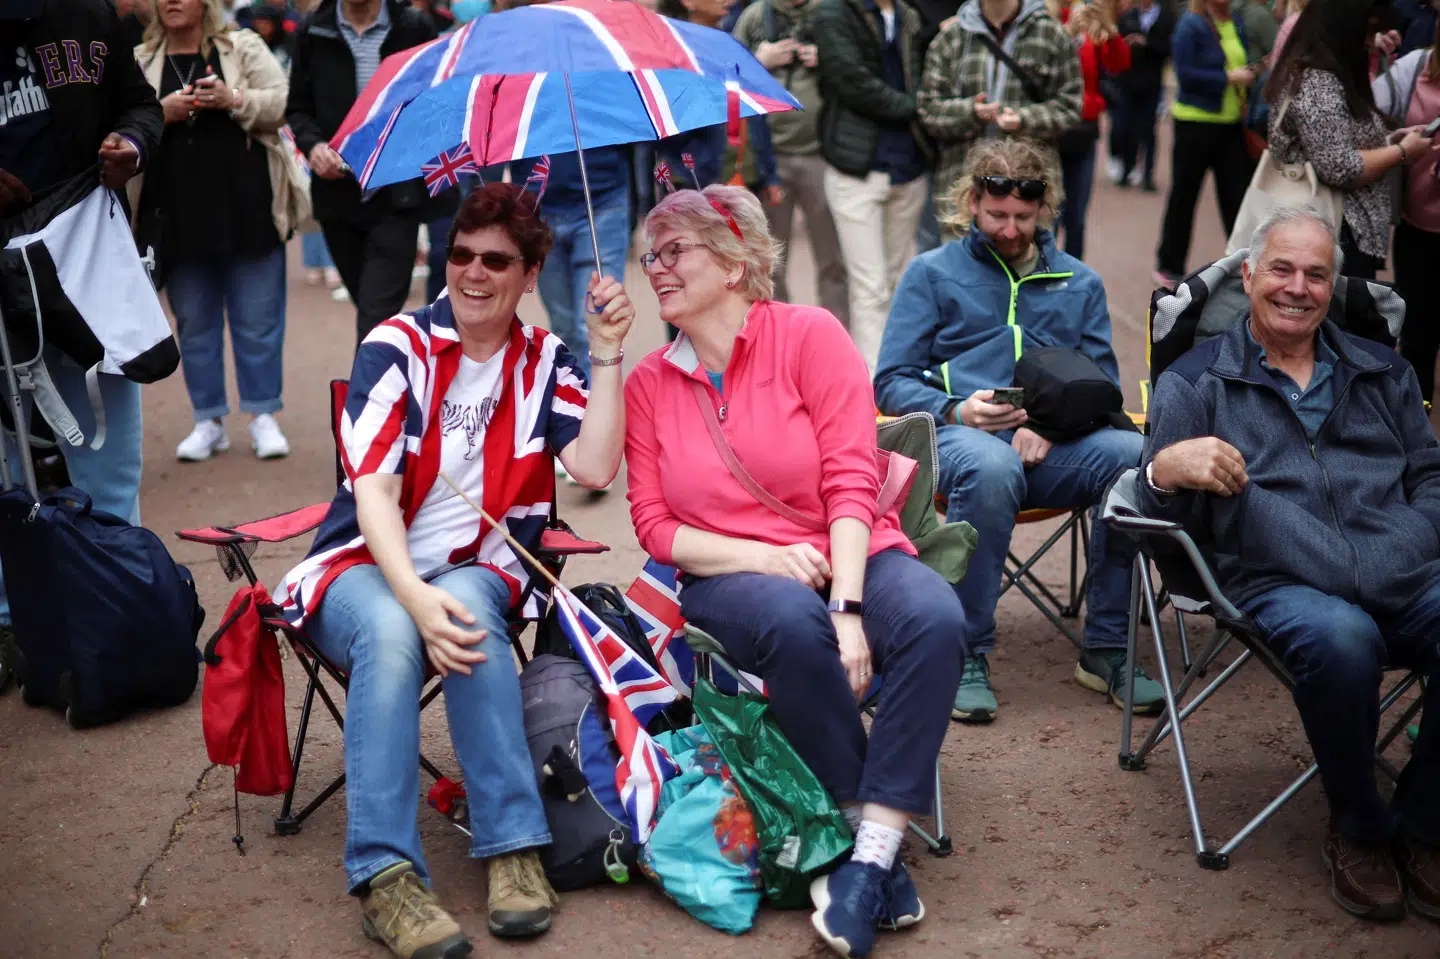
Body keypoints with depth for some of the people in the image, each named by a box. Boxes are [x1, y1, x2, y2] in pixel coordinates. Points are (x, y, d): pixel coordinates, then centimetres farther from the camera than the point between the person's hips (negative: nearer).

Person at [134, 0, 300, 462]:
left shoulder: (244, 48, 5)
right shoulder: (139, 61, 10)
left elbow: (282, 103, -4)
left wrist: (235, 100, -19)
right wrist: (160, 113, -14)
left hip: (247, 209, -2)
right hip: (177, 215, 2)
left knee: (257, 318, 3)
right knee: (194, 323, 9)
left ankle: (263, 416, 15)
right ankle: (209, 421, 20)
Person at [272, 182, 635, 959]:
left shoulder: (545, 362, 5)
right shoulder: (397, 347, -3)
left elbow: (595, 466, -12)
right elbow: (372, 489, -15)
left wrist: (608, 355, -16)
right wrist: (416, 595, -31)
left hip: (474, 569, 1)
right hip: (364, 566, -1)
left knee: (468, 613, -34)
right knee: (390, 628, -35)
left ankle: (513, 848, -32)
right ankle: (384, 876, -36)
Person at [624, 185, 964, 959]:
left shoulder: (810, 335, -2)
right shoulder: (647, 383, 6)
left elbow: (851, 484, -9)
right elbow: (656, 526, 3)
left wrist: (848, 605, -22)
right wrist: (767, 558, -14)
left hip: (852, 555, 0)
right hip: (728, 578, 1)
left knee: (935, 620, -32)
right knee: (792, 622, -35)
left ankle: (872, 857, -29)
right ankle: (858, 829, -19)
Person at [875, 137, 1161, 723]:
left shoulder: (1080, 283, 24)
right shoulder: (932, 273, 16)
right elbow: (892, 383, 8)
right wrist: (956, 411, -12)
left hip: (1055, 445, 3)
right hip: (961, 435, -2)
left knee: (1137, 456, -31)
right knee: (991, 468, -41)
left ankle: (1105, 649, -18)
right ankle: (968, 655, -27)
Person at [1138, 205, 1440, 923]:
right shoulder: (1193, 383, 14)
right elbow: (1163, 512, 6)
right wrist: (1164, 472, -20)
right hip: (1282, 585, -3)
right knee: (1343, 641, -37)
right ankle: (1359, 829, -7)